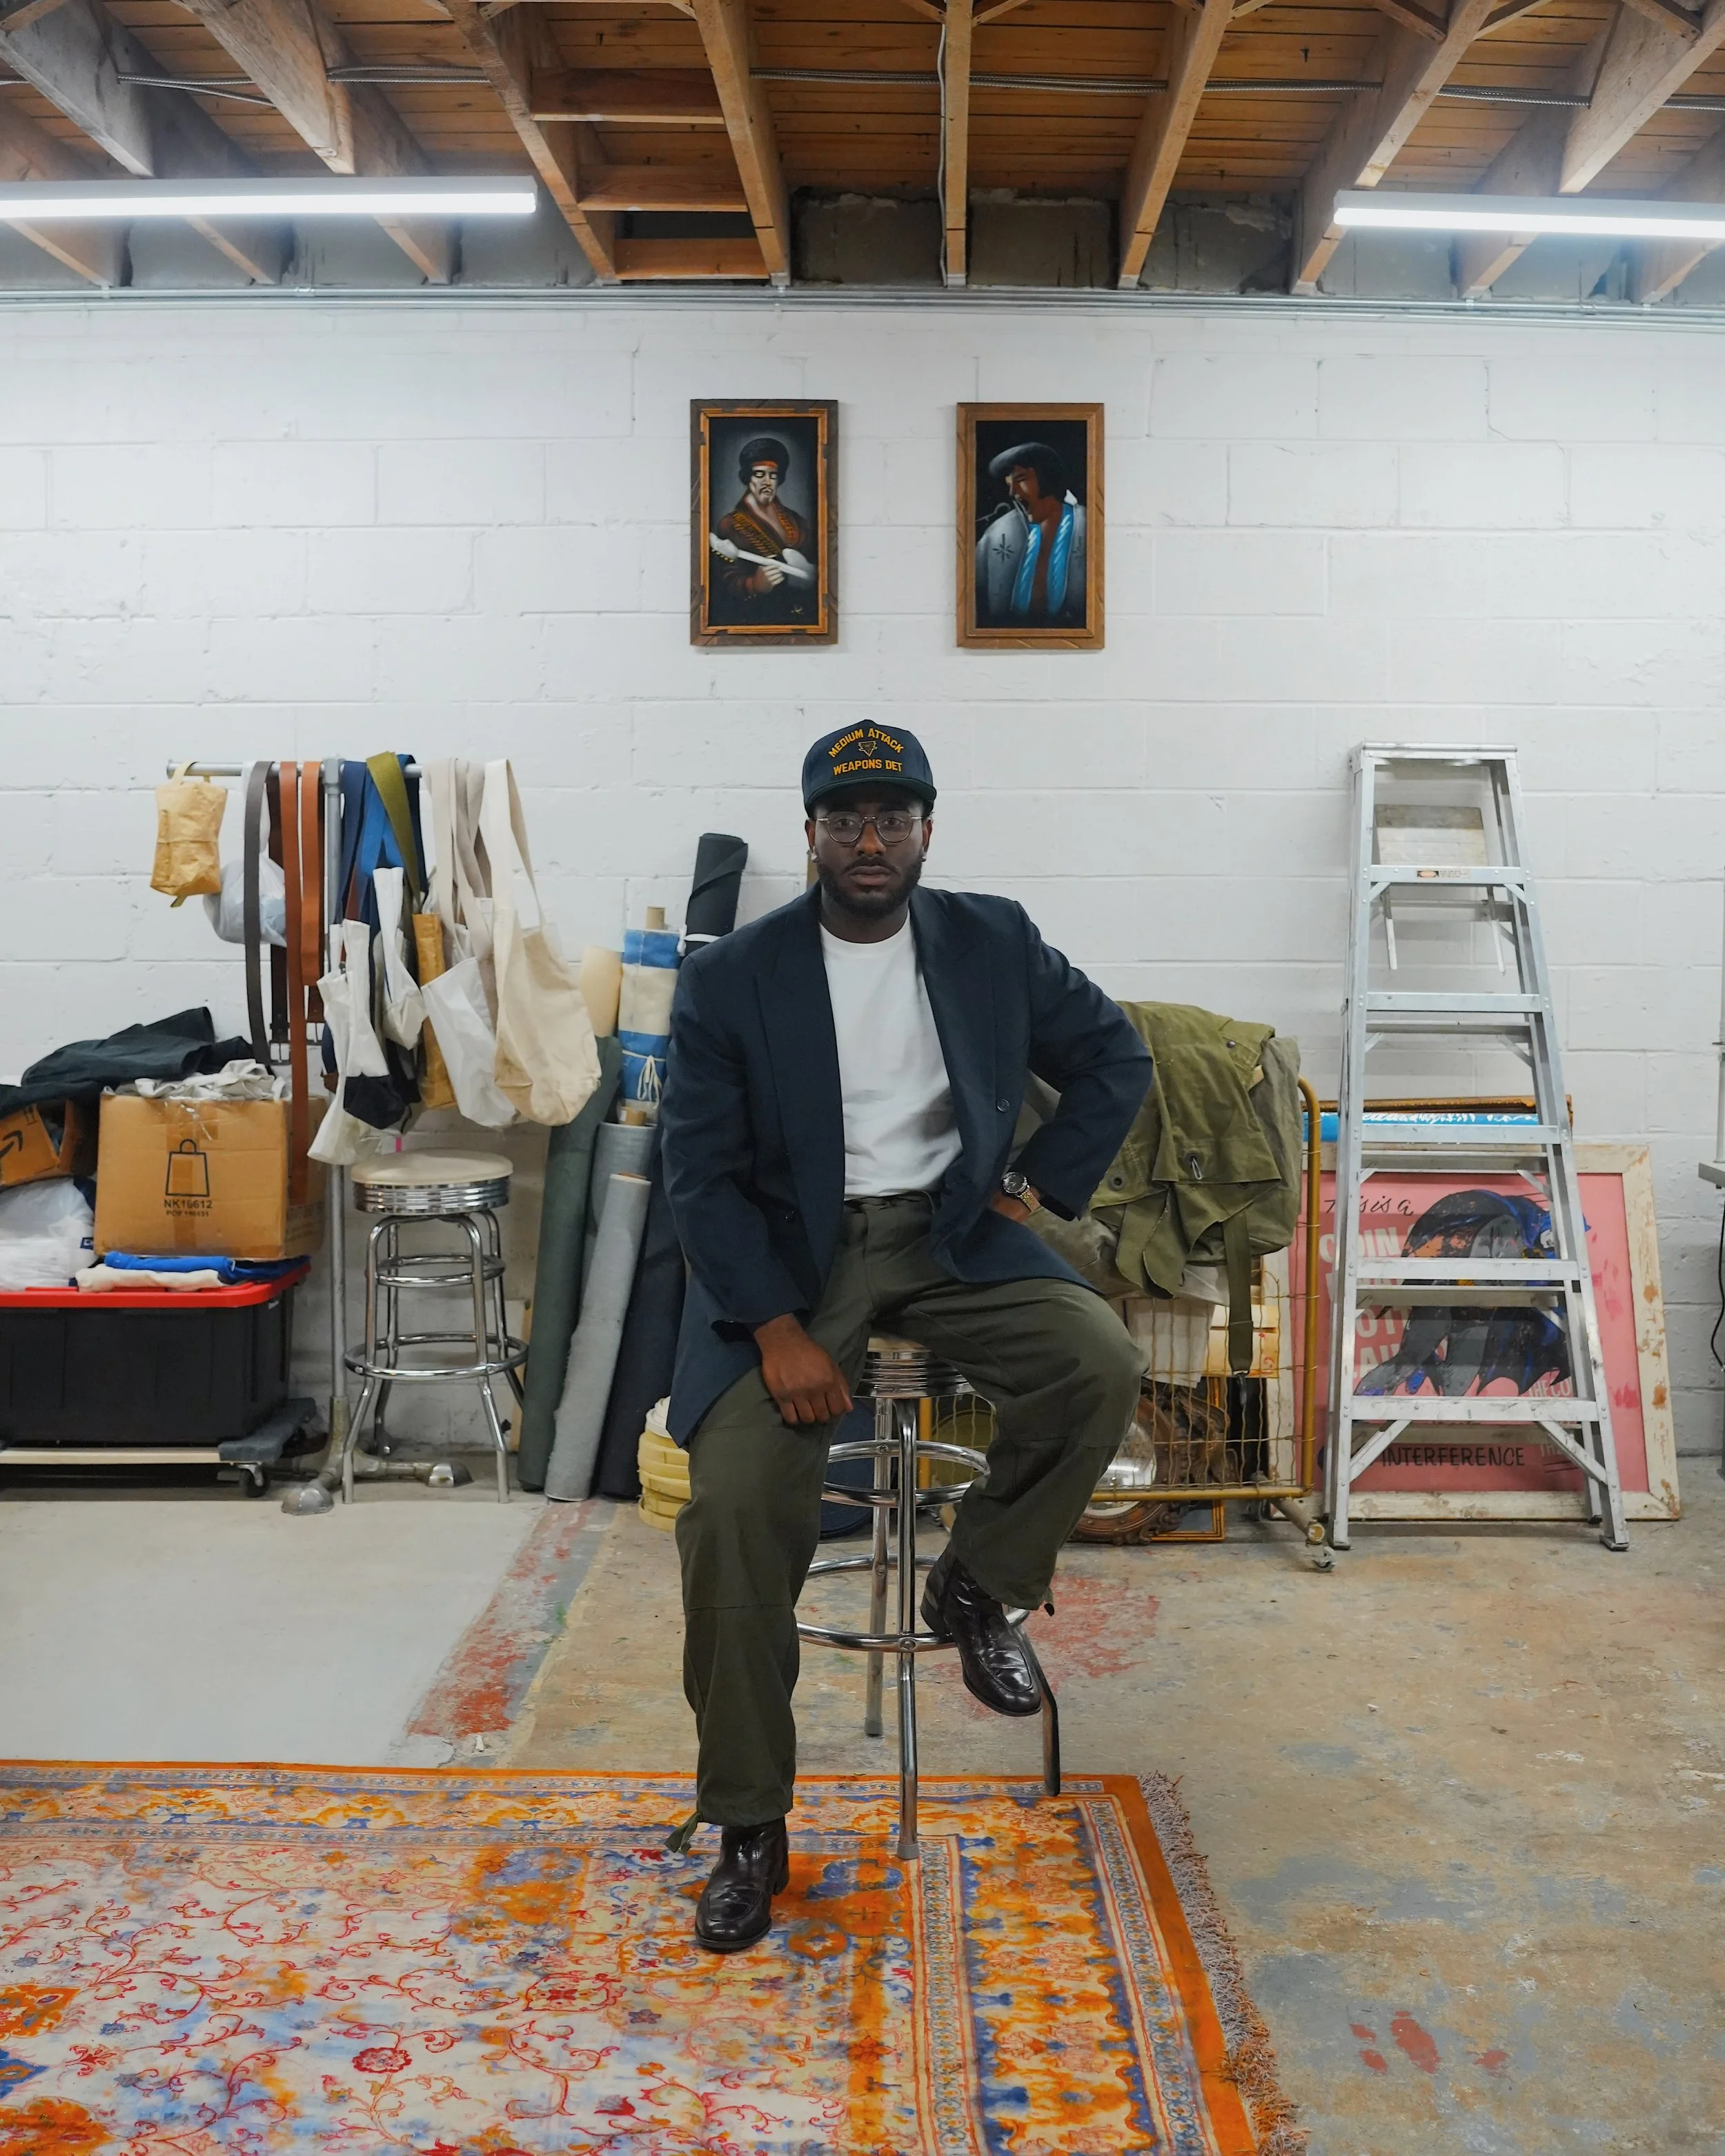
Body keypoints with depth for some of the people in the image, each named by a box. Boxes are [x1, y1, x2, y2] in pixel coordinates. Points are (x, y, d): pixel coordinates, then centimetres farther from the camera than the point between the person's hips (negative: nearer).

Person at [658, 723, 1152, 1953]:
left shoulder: (995, 943, 3)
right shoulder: (733, 979, -4)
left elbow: (1116, 1058, 13)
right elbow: (702, 1172, -6)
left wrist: (1041, 1188, 0)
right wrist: (778, 1330, -16)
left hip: (952, 1235, 2)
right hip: (789, 1253, -1)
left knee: (1100, 1364, -26)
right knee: (733, 1509, -19)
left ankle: (979, 1589, 2)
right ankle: (750, 1833, -1)